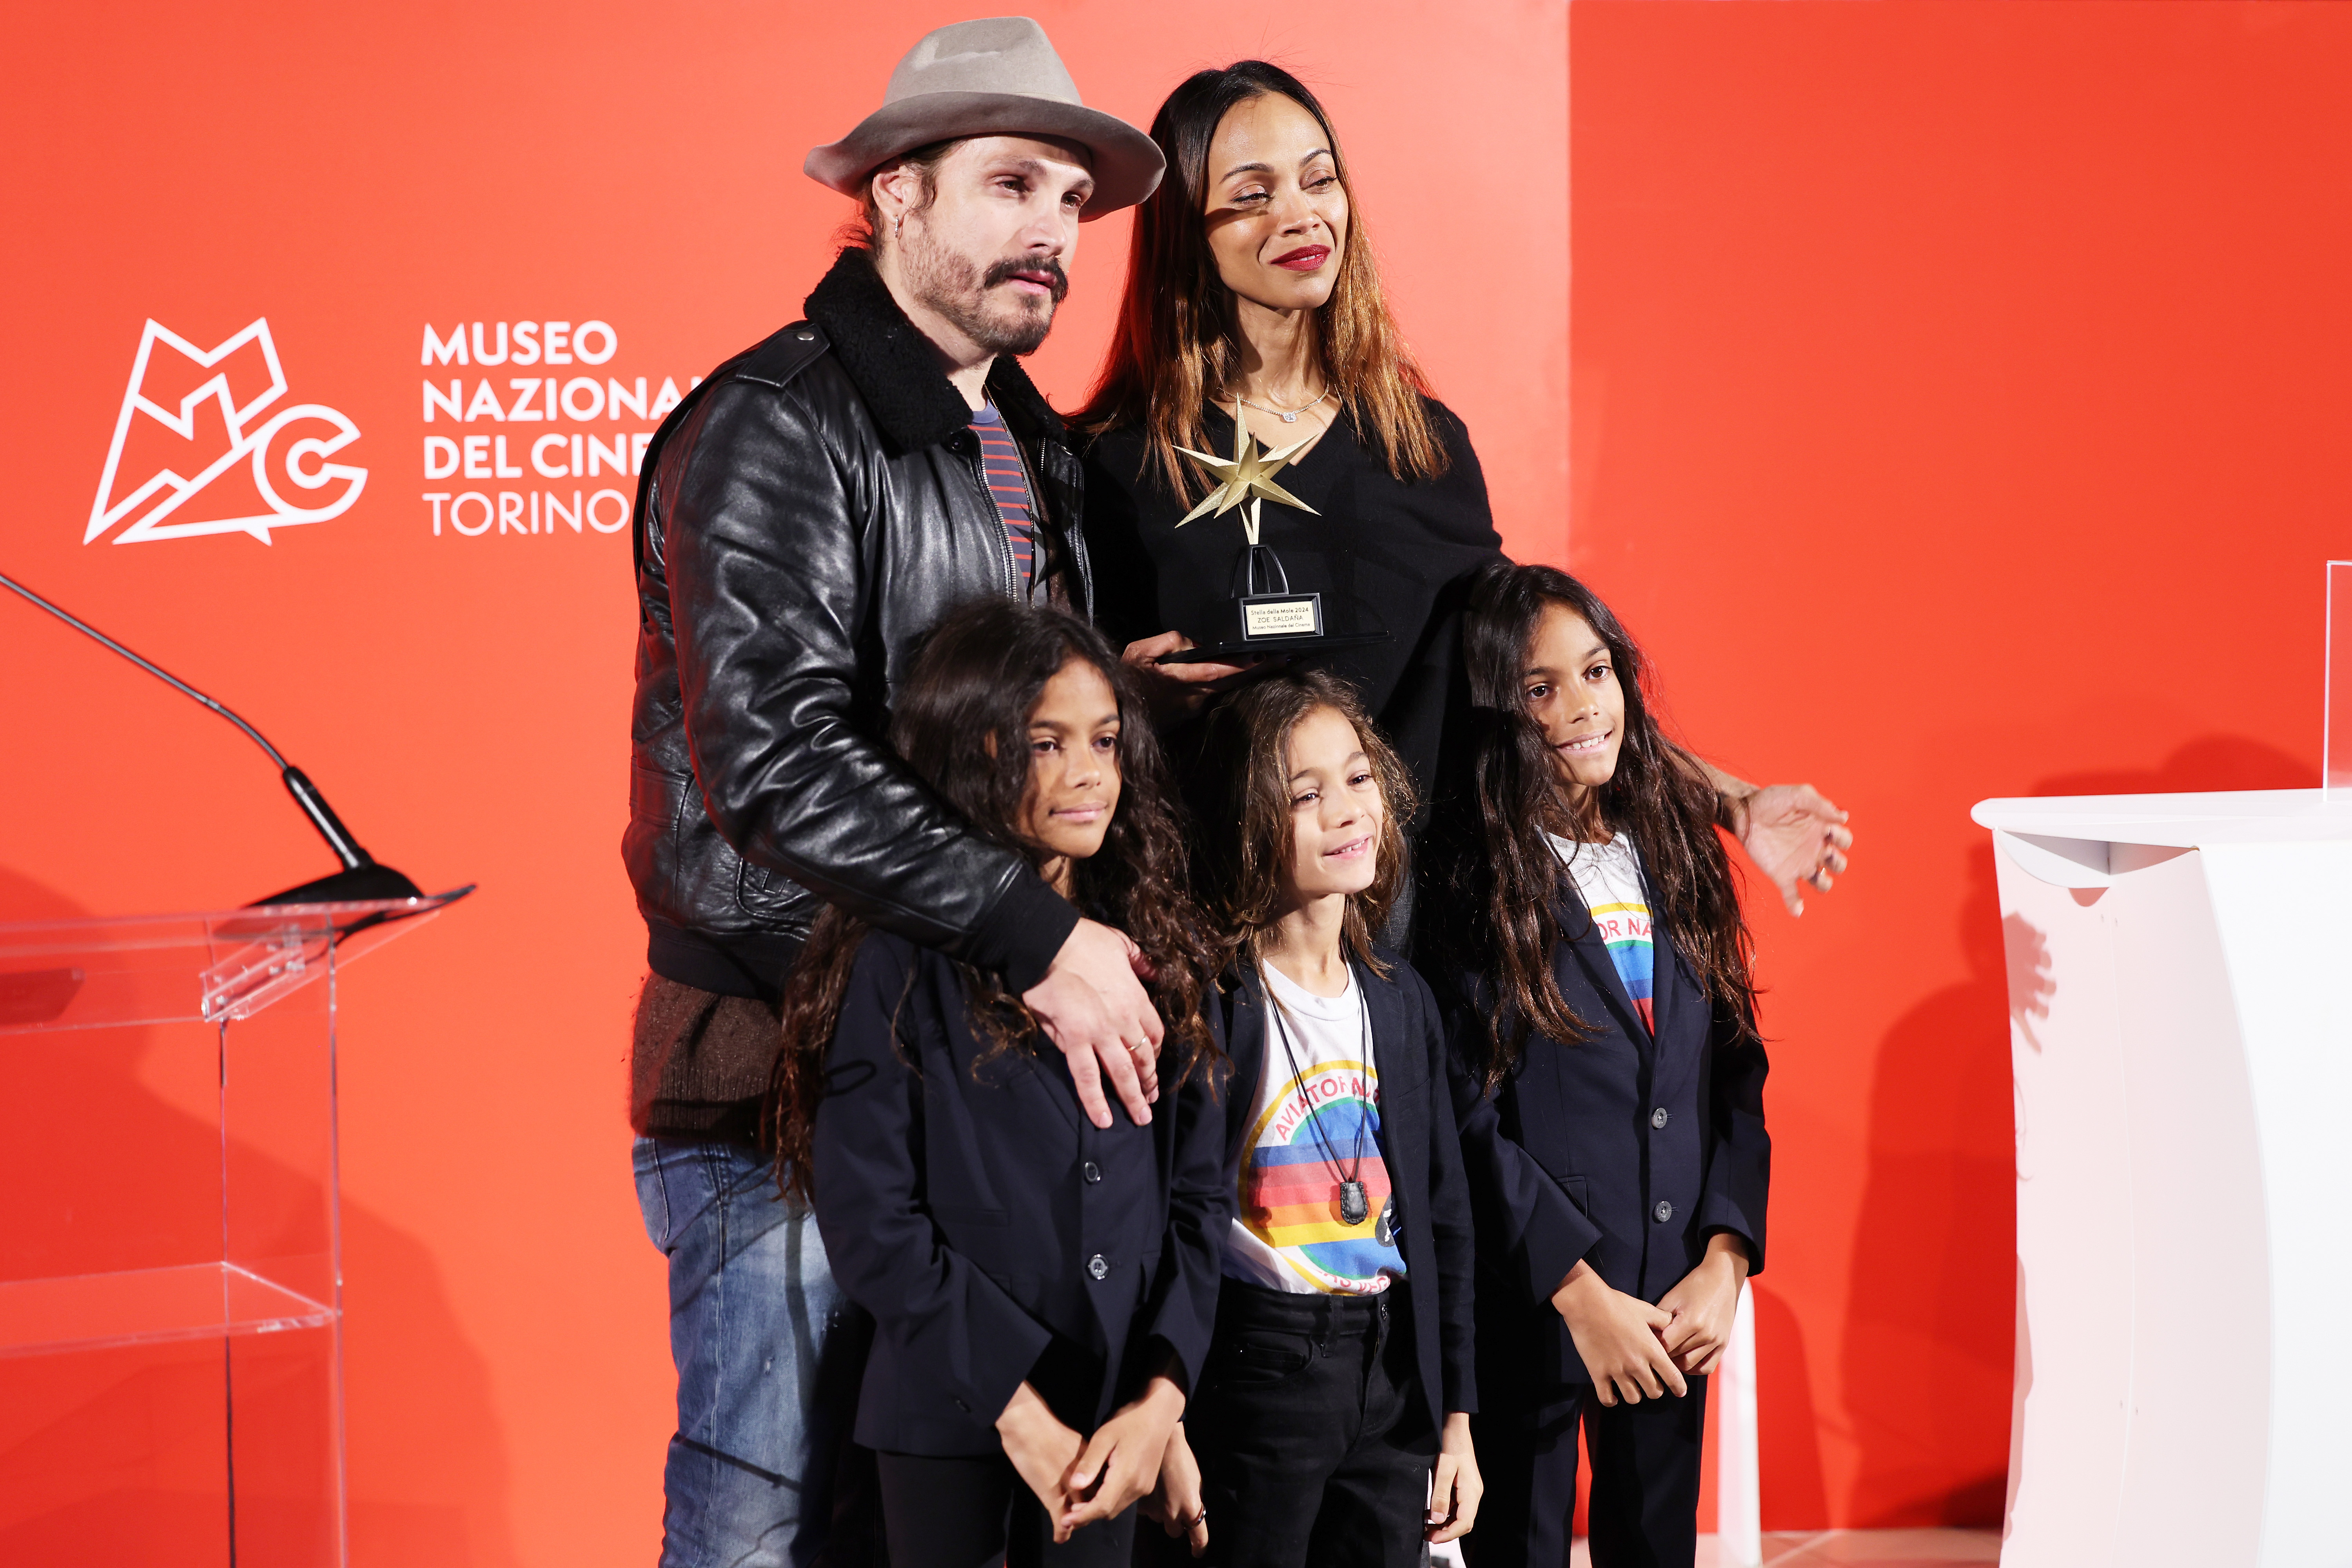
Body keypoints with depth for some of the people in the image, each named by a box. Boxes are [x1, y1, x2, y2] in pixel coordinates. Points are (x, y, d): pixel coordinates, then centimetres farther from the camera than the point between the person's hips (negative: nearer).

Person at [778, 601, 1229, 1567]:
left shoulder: (1155, 953, 5)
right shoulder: (899, 964, -8)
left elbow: (1197, 1195, 3)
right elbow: (869, 1220, -12)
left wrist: (1159, 1397, -9)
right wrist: (1016, 1406, -15)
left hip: (1115, 1424, 4)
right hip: (952, 1420, -4)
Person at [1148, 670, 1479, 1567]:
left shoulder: (1402, 999, 8)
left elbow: (1444, 1219, 13)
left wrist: (1456, 1416, 10)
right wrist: (1166, 1428, -12)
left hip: (1393, 1368, 5)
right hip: (1257, 1365, -5)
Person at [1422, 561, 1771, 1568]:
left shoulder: (1673, 841, 8)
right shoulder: (1463, 872, -9)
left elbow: (1736, 1067, 8)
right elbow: (1465, 1113, -13)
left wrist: (1724, 1258, -3)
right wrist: (1578, 1289, -15)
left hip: (1678, 1300, 5)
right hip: (1528, 1301, -5)